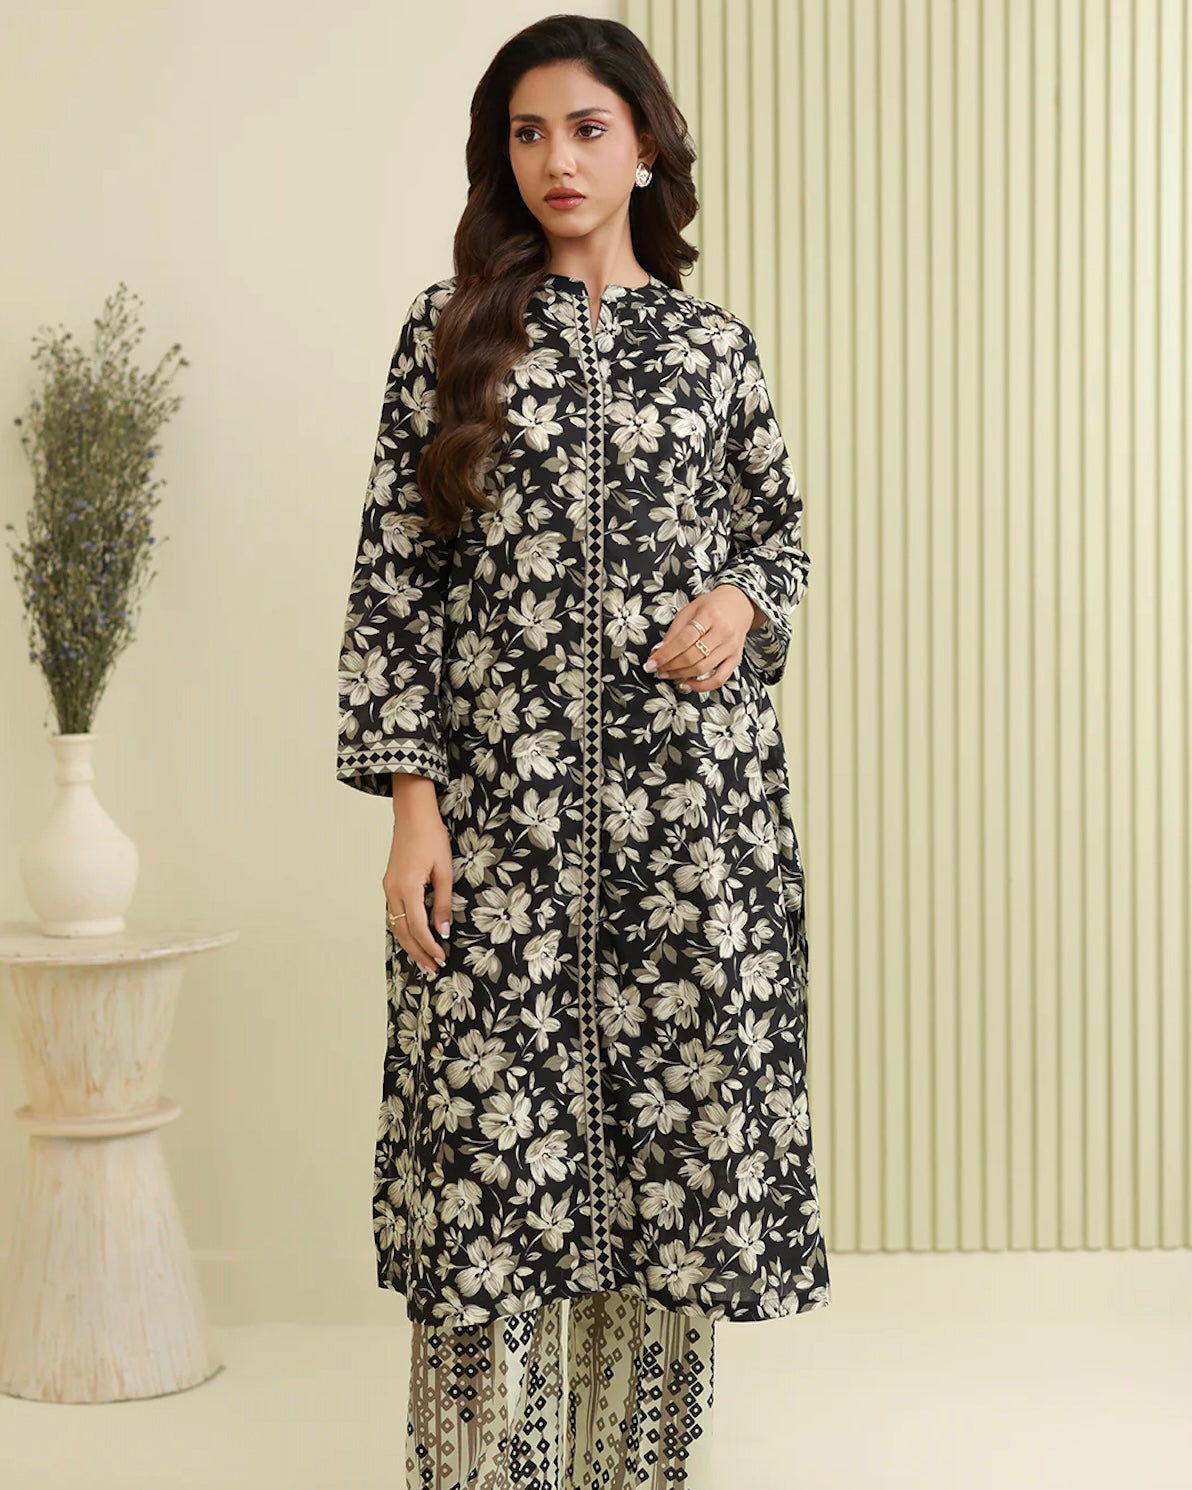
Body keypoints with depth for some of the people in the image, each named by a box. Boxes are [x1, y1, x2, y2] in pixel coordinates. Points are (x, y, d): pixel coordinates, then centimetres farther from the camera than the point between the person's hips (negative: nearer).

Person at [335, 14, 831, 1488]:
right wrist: (411, 798, -6)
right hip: (500, 797, -1)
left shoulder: (713, 342, 10)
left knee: (678, 1122, 5)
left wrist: (740, 603, -5)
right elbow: (394, 569, 2)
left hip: (692, 794, 2)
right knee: (493, 1136, -1)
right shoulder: (451, 326, 6)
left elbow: (781, 536, 19)